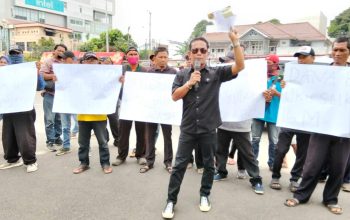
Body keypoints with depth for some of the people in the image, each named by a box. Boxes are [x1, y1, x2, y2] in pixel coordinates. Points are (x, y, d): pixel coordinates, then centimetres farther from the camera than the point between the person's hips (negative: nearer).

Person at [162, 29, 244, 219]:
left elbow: (240, 66, -12)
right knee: (179, 165, 5)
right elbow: (175, 96, -5)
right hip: (188, 129, 0)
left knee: (209, 165, 14)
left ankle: (204, 196, 34)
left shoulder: (216, 73, -2)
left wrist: (235, 42, -20)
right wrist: (189, 83, -18)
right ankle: (171, 200, 17)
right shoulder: (182, 75, 3)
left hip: (208, 129, 0)